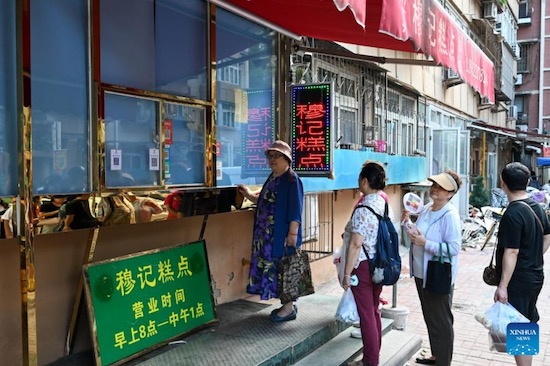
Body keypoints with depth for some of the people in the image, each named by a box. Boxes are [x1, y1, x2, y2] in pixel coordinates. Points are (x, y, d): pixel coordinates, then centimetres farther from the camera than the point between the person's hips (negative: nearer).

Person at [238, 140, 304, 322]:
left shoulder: (292, 179, -12)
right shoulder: (272, 178, 13)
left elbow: (295, 210, -18)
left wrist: (293, 233, -21)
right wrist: (249, 195, 15)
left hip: (283, 234, -9)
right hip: (268, 233, 9)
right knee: (274, 267, 12)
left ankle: (289, 307, 12)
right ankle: (286, 304, 24)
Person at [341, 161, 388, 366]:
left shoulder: (363, 209, -20)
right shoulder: (384, 203, 3)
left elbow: (356, 244, -23)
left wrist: (347, 273, -17)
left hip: (364, 266, -8)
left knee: (366, 315, 3)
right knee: (374, 311, 19)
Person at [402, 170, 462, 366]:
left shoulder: (450, 215, -20)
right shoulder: (426, 209, 5)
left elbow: (454, 248, -25)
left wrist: (425, 243, -26)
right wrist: (409, 223, 0)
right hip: (421, 273, 9)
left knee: (441, 320, 6)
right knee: (430, 317, 21)